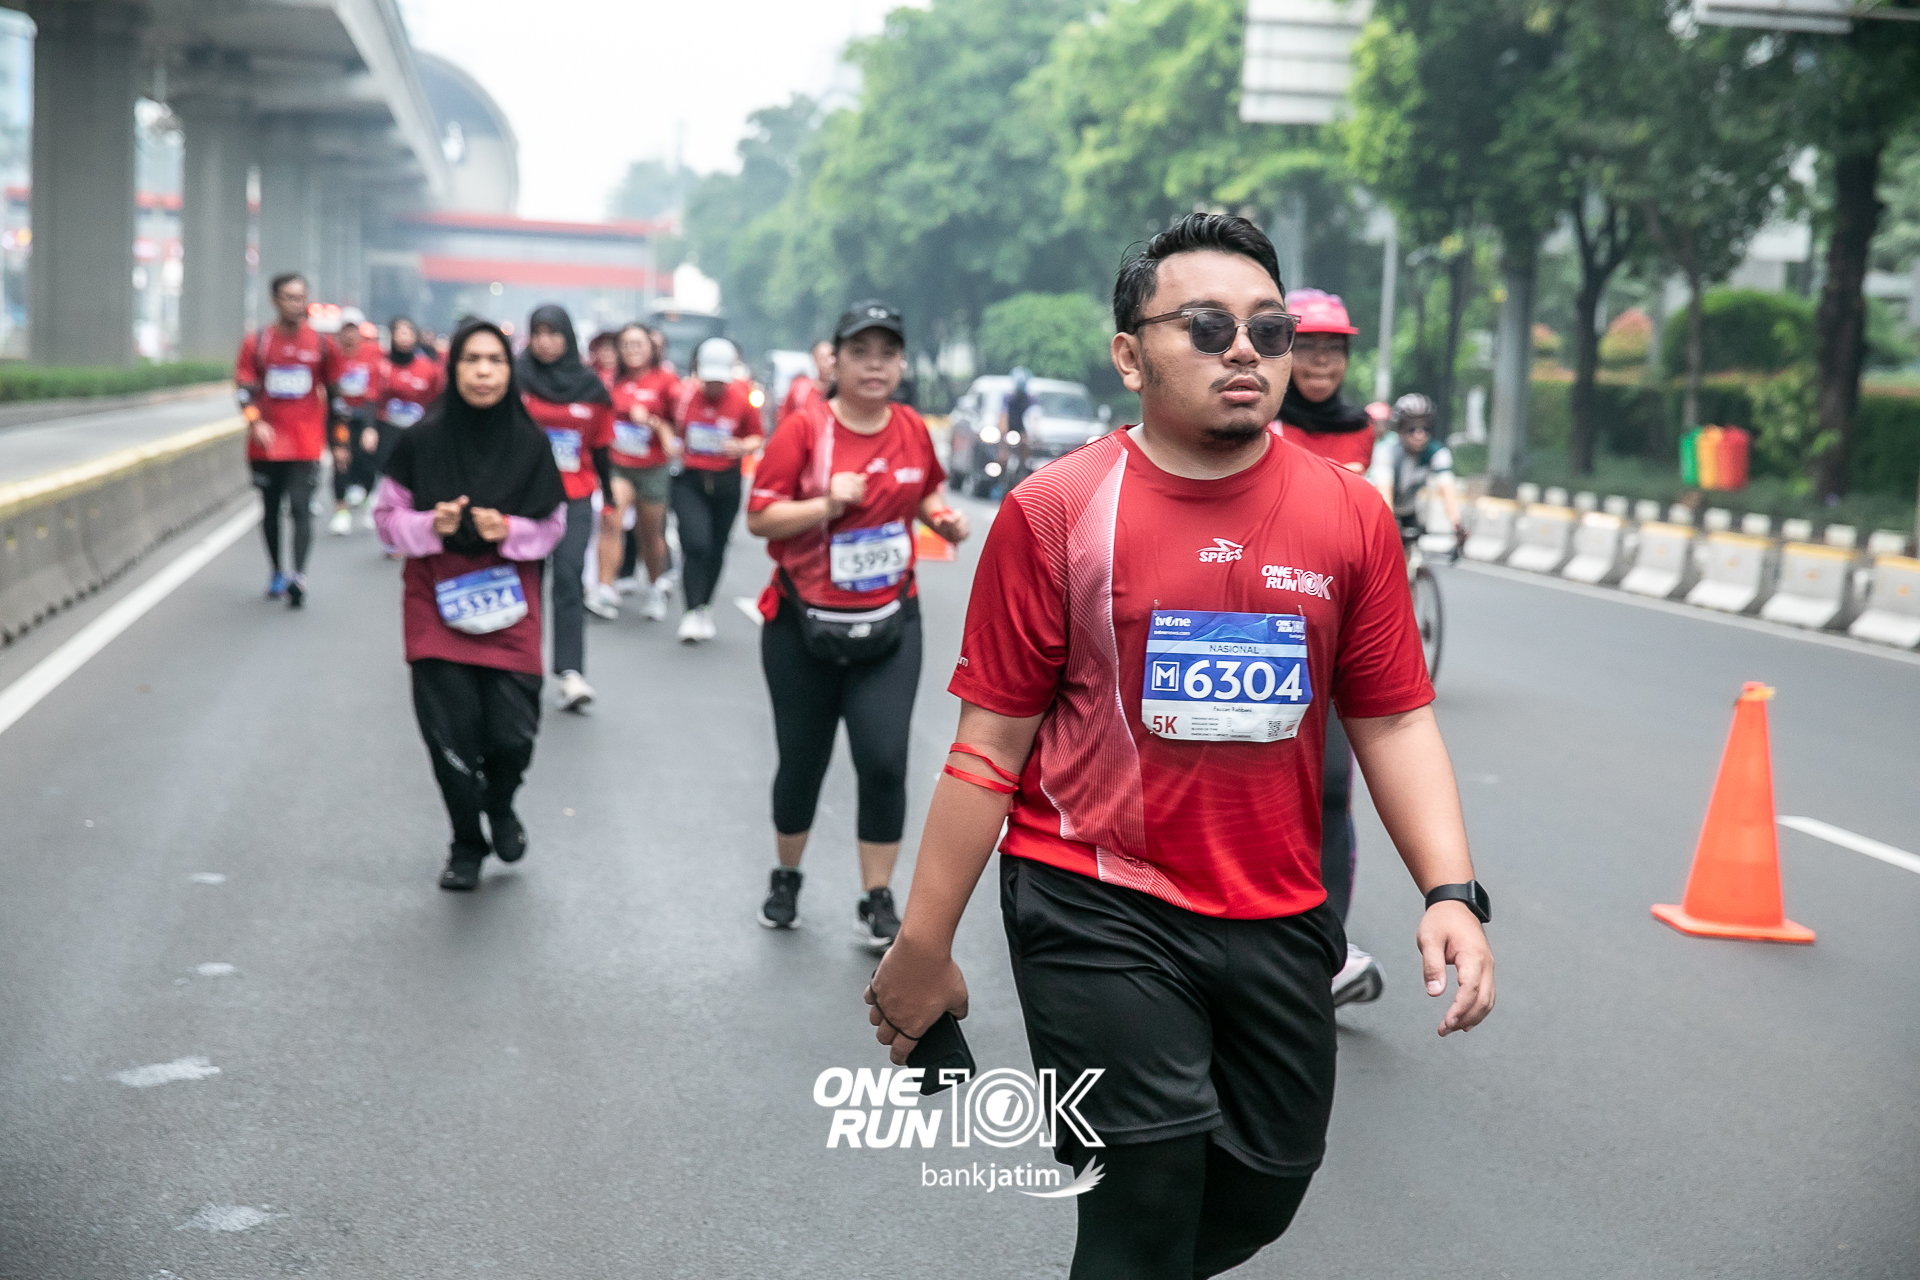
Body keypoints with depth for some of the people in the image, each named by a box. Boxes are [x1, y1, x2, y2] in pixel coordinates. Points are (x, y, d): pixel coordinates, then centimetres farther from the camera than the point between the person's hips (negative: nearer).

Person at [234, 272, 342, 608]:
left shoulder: (321, 345, 4)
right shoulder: (256, 343, 2)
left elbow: (334, 394, 11)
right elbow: (243, 388, -2)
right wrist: (256, 422, -21)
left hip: (306, 445, -2)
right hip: (267, 443, 2)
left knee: (301, 508, -14)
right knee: (271, 510, 12)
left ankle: (299, 576, -23)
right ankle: (277, 573, 27)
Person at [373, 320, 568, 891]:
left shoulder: (530, 444, -1)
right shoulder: (423, 441, -4)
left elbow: (552, 524, 6)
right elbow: (387, 516, 2)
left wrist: (509, 530, -13)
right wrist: (430, 525, -17)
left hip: (507, 602, 1)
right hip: (437, 602, -1)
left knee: (512, 733, -5)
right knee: (451, 733, -1)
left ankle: (501, 805, 32)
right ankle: (466, 845, 24)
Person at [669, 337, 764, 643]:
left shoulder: (742, 399, -5)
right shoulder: (683, 393, -6)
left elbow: (757, 437, 7)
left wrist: (742, 447, -14)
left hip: (726, 482, 2)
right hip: (689, 480, -2)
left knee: (716, 548, 10)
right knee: (695, 543, -16)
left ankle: (705, 608, 28)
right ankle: (692, 613, -10)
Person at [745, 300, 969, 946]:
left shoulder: (913, 430, 1)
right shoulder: (803, 429, -11)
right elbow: (758, 518, -14)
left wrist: (944, 519, 0)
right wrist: (827, 504, -27)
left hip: (888, 623, 2)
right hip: (803, 625, -2)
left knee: (884, 760, -9)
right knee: (802, 761, 10)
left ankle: (877, 900, 6)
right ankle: (786, 880, 34)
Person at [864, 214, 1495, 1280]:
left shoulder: (1350, 515, 1)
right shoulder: (1055, 512, -7)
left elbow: (1393, 721, 5)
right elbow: (992, 744, -5)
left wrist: (1451, 891, -8)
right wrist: (923, 946, -3)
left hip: (1279, 919, 4)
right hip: (1095, 904, -4)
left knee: (1265, 1190, 16)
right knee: (1153, 1193, -7)